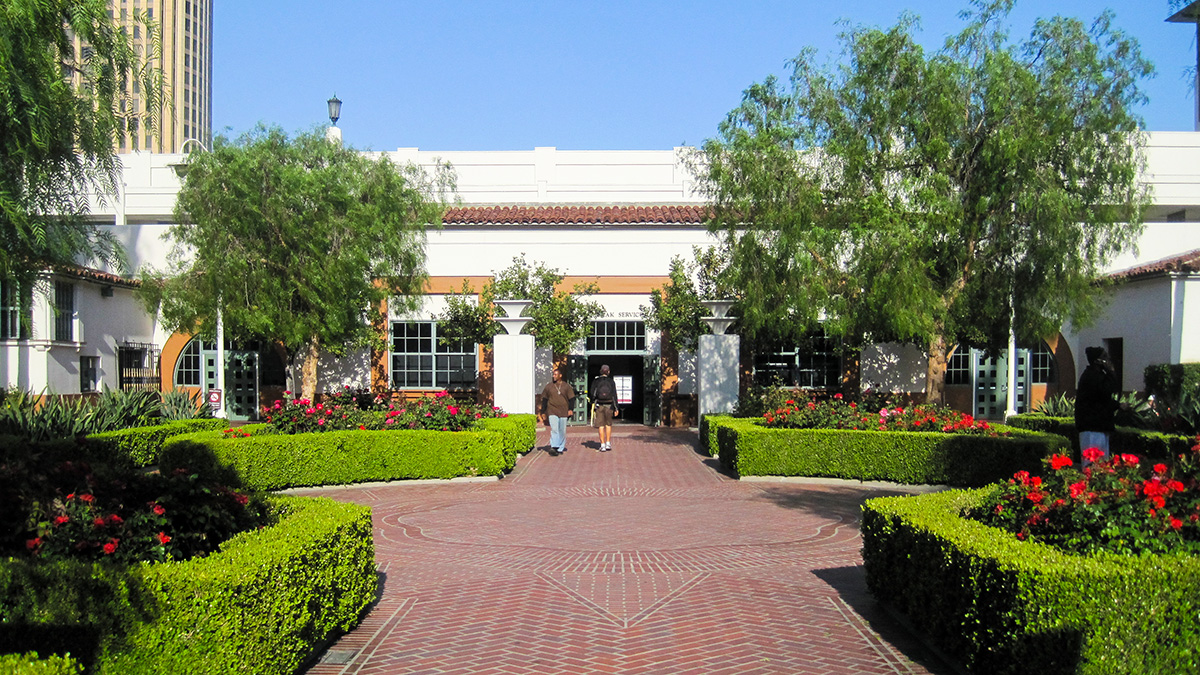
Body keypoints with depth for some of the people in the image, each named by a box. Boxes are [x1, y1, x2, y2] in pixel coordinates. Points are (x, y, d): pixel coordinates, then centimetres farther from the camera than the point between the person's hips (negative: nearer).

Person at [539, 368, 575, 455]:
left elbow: (572, 398, 8)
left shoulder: (566, 386, 8)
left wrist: (570, 409, -6)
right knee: (554, 429, -15)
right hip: (552, 411, -1)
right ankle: (554, 447, -21)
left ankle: (561, 448, 15)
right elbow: (544, 400, 12)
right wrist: (543, 412, 9)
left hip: (563, 412, 1)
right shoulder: (549, 386, 8)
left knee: (562, 431, 5)